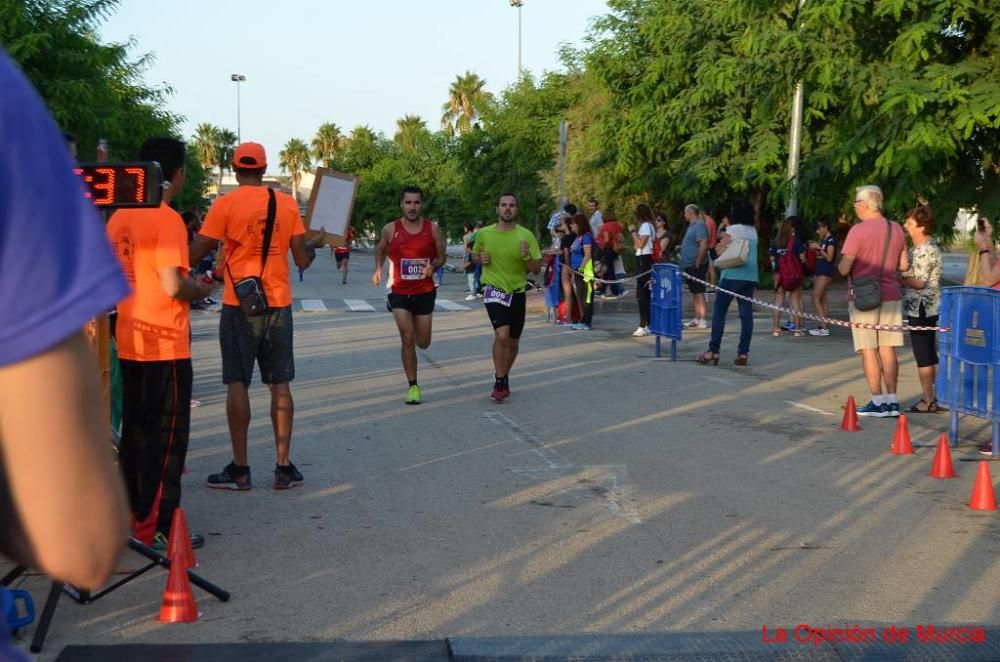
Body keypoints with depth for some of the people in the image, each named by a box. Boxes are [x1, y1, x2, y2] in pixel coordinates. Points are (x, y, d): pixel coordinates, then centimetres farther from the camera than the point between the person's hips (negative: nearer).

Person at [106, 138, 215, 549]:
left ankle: (131, 516, 23)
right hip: (165, 345, -8)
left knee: (134, 431, 16)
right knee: (167, 436, 0)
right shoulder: (168, 220, -15)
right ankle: (157, 527, 3)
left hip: (129, 342, 8)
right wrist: (200, 289, -2)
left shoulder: (119, 218, 8)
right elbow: (173, 286, -21)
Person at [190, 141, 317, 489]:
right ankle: (284, 467, 9)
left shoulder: (225, 204, -6)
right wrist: (314, 245, 24)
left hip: (239, 304, -3)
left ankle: (240, 469, 4)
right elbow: (302, 260, 3)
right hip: (278, 304, 3)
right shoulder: (287, 204, 2)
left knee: (238, 383, 3)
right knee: (280, 384, 8)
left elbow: (194, 255, -7)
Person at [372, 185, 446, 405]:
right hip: (399, 292, -1)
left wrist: (433, 266, -16)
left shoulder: (433, 229, -3)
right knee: (408, 339, -10)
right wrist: (378, 269, -1)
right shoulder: (390, 229, -3)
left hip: (424, 292, 1)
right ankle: (413, 387, 2)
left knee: (423, 343, 9)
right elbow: (380, 250, 15)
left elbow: (441, 257, 5)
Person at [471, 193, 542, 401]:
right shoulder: (484, 234, -3)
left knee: (513, 342, 12)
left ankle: (504, 377, 37)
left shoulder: (526, 235, -5)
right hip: (494, 289, -2)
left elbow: (537, 269, -3)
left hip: (517, 292, 2)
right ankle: (500, 382, -11)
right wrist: (480, 259, -6)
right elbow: (475, 254, 17)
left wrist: (526, 257, -22)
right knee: (502, 334, -22)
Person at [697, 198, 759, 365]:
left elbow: (720, 250, -9)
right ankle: (743, 353, -1)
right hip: (750, 276, 6)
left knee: (719, 312, 0)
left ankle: (713, 351, -2)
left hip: (732, 275, -6)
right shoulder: (753, 231, 15)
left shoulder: (732, 229, -5)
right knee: (746, 314, 2)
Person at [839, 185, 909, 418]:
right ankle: (892, 401, 12)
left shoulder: (858, 230, -13)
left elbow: (844, 269, -15)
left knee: (869, 351, 0)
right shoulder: (896, 229, 6)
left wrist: (840, 265, 6)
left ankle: (877, 402, 1)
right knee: (888, 350, 10)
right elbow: (904, 266, 11)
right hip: (891, 295, 6)